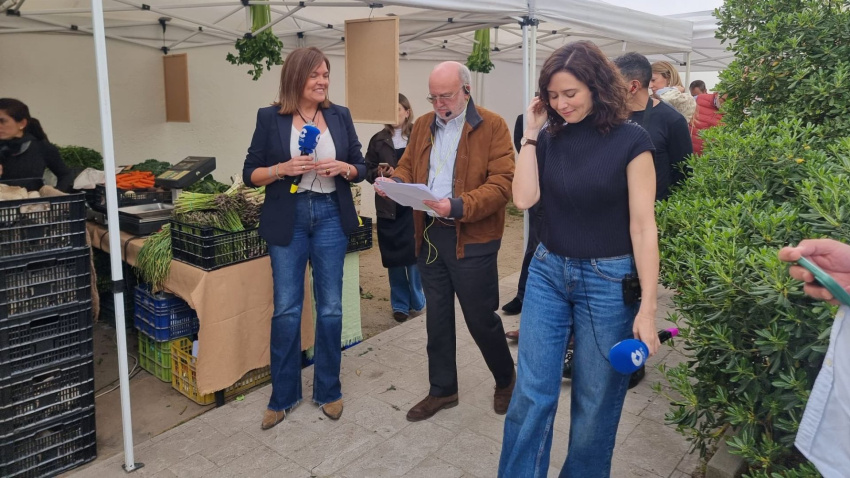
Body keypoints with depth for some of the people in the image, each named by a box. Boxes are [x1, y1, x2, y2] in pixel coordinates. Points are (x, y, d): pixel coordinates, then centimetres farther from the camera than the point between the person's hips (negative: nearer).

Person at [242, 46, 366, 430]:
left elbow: (360, 166, 9)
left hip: (331, 216, 2)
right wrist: (283, 168, -17)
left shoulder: (340, 115, 6)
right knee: (286, 309, 4)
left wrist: (343, 168, -12)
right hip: (287, 220, -1)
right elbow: (250, 174, 1)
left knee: (330, 308, 7)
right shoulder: (270, 117, -1)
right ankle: (283, 396, 22)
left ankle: (328, 391, 25)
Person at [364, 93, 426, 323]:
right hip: (387, 207, 2)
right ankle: (400, 304, 22)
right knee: (393, 257, 7)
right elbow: (368, 172, 8)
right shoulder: (378, 140, 5)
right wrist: (379, 173, -13)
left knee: (414, 255, 0)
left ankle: (416, 301, 20)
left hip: (413, 206, -2)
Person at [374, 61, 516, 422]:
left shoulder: (492, 126, -7)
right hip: (429, 236, 6)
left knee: (481, 319, 5)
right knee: (437, 318, 14)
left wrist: (458, 207, -29)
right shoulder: (423, 125, 12)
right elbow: (408, 168, 16)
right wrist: (393, 182, -8)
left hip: (472, 240, -5)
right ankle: (442, 389, 31)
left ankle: (506, 379, 33)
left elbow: (502, 183, -16)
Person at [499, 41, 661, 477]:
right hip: (548, 272, 3)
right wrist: (532, 133, -7)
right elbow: (524, 198, -9)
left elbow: (642, 226, -10)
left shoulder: (630, 140, -9)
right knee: (530, 395, 6)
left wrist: (647, 307, -12)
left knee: (595, 403, 11)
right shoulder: (549, 137, 3)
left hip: (608, 281, -3)